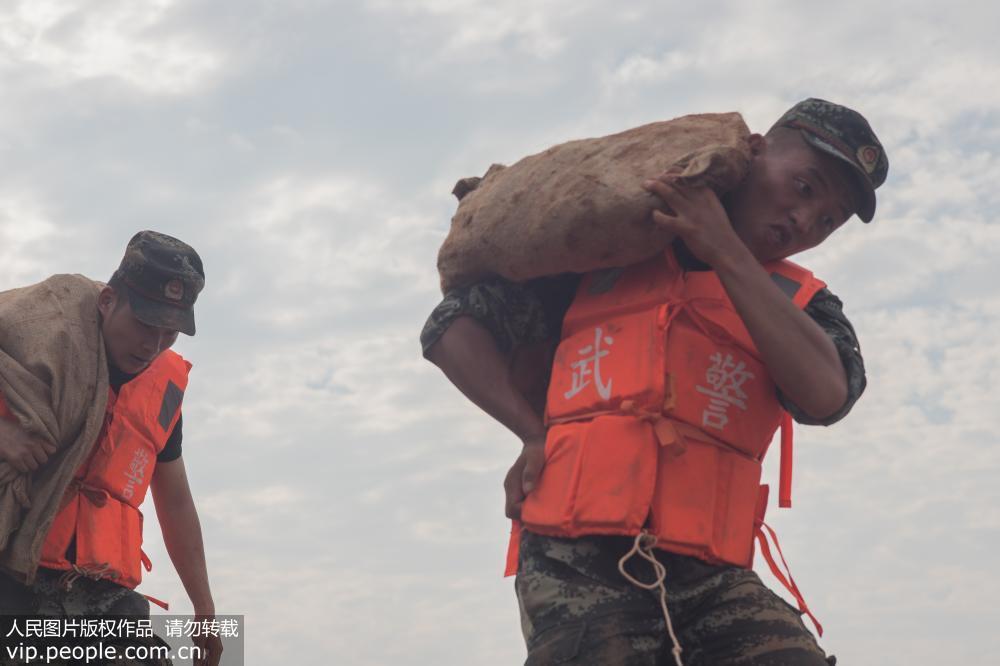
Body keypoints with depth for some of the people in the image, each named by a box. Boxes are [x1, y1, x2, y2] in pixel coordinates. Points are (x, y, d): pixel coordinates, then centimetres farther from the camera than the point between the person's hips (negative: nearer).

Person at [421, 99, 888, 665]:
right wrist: (539, 433, 1)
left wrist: (725, 251, -5)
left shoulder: (799, 303, 17)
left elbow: (826, 395, -7)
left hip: (709, 577, 2)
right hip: (580, 564, -2)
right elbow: (454, 329, 15)